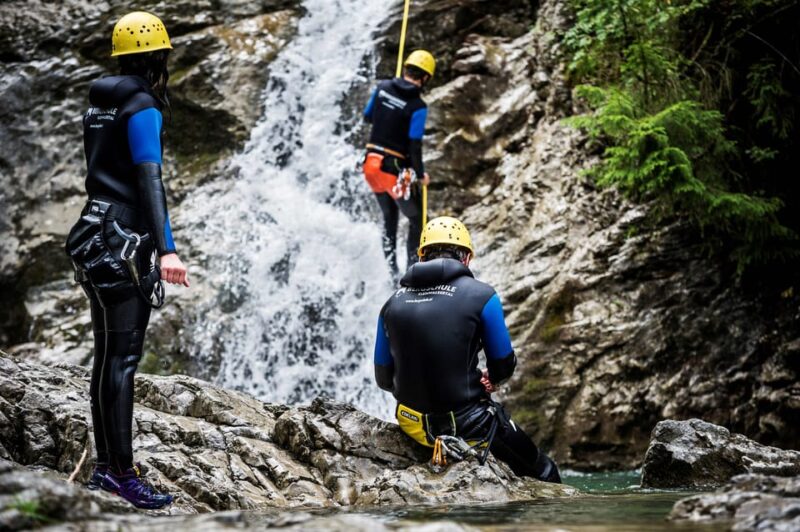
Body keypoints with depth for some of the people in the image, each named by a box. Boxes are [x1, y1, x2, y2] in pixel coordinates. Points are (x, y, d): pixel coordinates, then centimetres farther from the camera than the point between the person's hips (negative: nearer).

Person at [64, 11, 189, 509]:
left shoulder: (100, 104, 14)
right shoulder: (143, 108, -12)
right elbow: (150, 180, -23)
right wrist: (166, 249, -31)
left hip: (97, 237, 9)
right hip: (124, 244, -9)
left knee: (109, 356, 12)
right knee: (123, 358, -8)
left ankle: (106, 465, 17)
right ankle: (123, 474, -6)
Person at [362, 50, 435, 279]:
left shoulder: (383, 87, -1)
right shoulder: (418, 107, -17)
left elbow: (368, 116, 13)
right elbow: (414, 145, -17)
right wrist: (421, 175, -3)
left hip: (371, 163, 6)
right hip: (395, 170, -6)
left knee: (389, 218, 24)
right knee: (417, 220, 12)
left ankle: (391, 270, 25)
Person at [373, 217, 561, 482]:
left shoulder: (393, 303, 1)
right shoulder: (481, 295, -9)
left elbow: (384, 379, 6)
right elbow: (503, 366, -2)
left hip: (414, 426, 5)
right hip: (469, 428, -5)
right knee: (543, 472, 16)